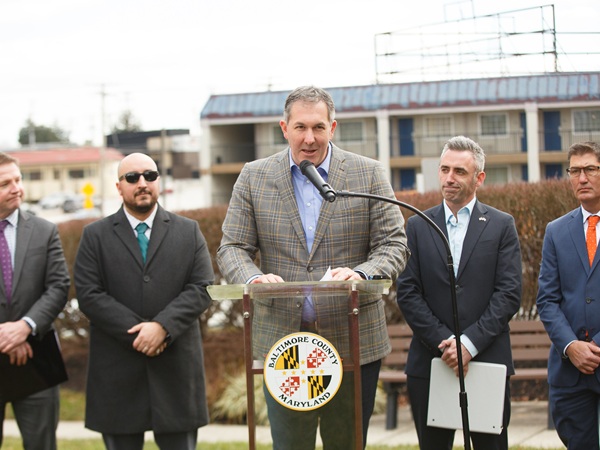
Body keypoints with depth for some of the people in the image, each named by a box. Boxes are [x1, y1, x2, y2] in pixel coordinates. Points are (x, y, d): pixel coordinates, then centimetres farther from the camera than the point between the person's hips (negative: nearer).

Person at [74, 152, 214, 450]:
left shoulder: (188, 232, 11)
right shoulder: (95, 236, 7)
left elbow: (201, 289, 0)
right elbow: (89, 295, -4)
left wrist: (163, 326, -15)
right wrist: (137, 332, -13)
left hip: (176, 368, 1)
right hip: (117, 371, -1)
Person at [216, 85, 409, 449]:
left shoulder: (369, 175, 3)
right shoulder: (254, 178, 6)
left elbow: (394, 245, 0)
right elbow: (233, 248, 5)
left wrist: (360, 273, -21)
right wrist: (254, 278, -18)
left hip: (353, 342, 0)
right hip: (282, 340, 1)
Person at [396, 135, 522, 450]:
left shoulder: (501, 226, 5)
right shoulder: (418, 226, 9)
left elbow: (509, 294, -3)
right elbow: (407, 293, 2)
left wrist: (470, 342, -13)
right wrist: (445, 341, -10)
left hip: (487, 359, -1)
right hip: (430, 362, 1)